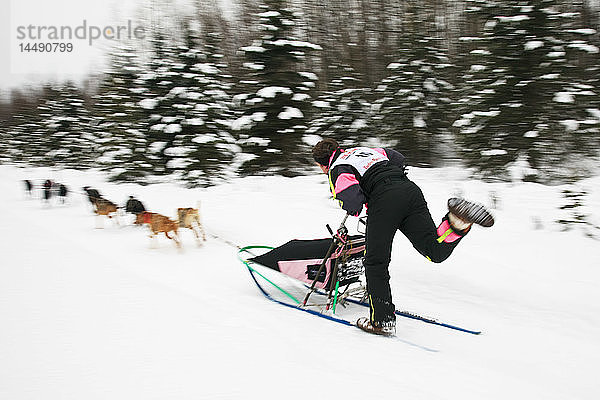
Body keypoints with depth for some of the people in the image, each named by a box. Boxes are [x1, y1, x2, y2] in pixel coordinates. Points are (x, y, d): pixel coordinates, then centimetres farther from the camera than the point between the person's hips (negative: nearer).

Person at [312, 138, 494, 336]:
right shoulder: (363, 150, 33)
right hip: (410, 187, 6)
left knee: (376, 263, 5)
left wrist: (353, 211, 15)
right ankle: (457, 221, -28)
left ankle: (383, 320, 4)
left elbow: (351, 196, -7)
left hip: (385, 199, -6)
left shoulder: (336, 170, 11)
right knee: (436, 252, 0)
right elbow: (398, 158, 34)